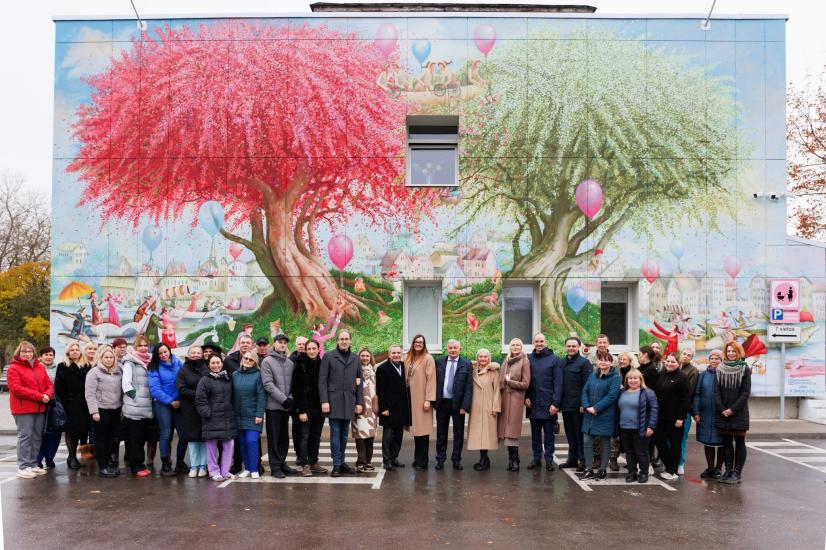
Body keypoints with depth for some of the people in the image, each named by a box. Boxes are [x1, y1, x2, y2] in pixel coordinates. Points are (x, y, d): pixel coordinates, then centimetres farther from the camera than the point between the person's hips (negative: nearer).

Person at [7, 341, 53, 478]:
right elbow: (16, 388, -16)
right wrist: (39, 396, -19)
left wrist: (48, 395, -11)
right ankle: (23, 467, -2)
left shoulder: (40, 367, 15)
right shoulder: (13, 368, -5)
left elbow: (49, 384, 14)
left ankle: (33, 464, 18)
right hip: (23, 409, -6)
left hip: (40, 408, 6)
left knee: (37, 436, 9)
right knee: (25, 436, -6)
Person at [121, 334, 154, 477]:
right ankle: (136, 467, 5)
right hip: (134, 408, -6)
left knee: (143, 437, 11)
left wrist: (151, 399, 10)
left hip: (147, 407, 6)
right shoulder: (130, 362, -3)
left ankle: (140, 464, 19)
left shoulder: (149, 362, 15)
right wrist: (135, 397, -12)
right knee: (134, 438, 0)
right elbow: (126, 383, -12)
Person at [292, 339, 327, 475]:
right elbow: (296, 389, -8)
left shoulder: (322, 364, 7)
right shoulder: (300, 365, -5)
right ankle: (305, 465, 2)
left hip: (319, 407, 4)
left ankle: (314, 463, 18)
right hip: (305, 407, -4)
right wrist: (301, 410, -14)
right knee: (304, 436, -3)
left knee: (316, 437, 10)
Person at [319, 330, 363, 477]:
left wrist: (359, 402, 7)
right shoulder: (328, 356, 1)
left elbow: (360, 381, 13)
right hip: (334, 401, -4)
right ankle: (336, 465, 2)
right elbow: (322, 380, -3)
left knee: (344, 434, 9)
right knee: (335, 433, -2)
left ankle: (341, 462, 17)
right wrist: (324, 401, -10)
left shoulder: (355, 358, 13)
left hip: (349, 402, 4)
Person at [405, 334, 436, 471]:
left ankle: (421, 462, 3)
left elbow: (431, 379, -10)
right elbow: (406, 378, 12)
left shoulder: (428, 358, -6)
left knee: (422, 430, -3)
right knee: (416, 429, 8)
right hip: (410, 398, 5)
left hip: (422, 399, -5)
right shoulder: (408, 358, 12)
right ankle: (418, 459, 18)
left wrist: (428, 399, -15)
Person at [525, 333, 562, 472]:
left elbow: (558, 383, -6)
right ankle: (536, 458, 19)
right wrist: (526, 397, -3)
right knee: (535, 434, 10)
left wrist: (555, 403, -12)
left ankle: (549, 460, 12)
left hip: (548, 405, -3)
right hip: (533, 404, 3)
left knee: (549, 434, 4)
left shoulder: (554, 360, -2)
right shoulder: (528, 359, 6)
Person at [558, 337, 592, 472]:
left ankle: (583, 460, 7)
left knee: (580, 434, 0)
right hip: (566, 405, 6)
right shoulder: (562, 363, 13)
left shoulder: (584, 362, -6)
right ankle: (572, 459, 22)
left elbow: (587, 385, -11)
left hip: (578, 405, -6)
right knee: (570, 434, 13)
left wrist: (584, 404, -17)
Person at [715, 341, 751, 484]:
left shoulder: (745, 369, -2)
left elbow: (746, 392, -6)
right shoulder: (720, 369, 7)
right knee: (726, 442, 7)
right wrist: (722, 409, -8)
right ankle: (728, 470, 14)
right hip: (723, 412, 3)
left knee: (739, 442, 2)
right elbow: (716, 391, 4)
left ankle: (737, 472, 6)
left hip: (739, 412, -3)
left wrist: (732, 409, -13)